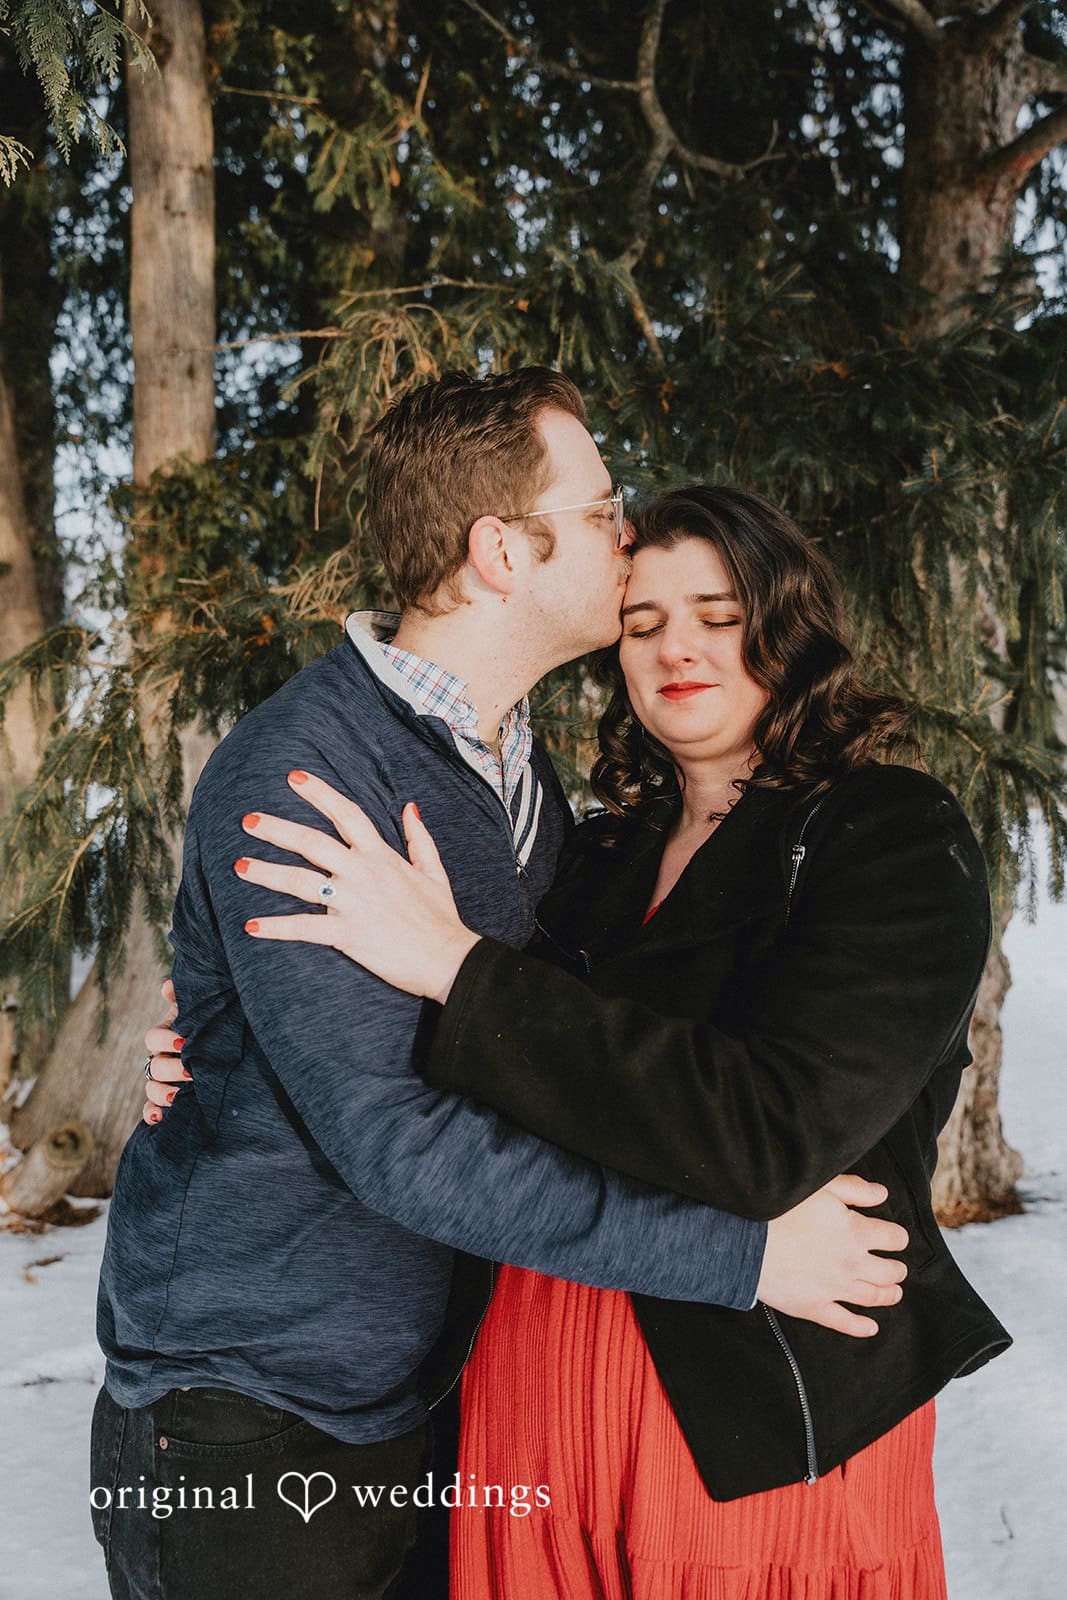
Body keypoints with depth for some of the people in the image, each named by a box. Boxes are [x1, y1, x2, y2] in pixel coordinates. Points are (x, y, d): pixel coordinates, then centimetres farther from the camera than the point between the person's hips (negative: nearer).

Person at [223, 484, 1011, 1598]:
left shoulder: (901, 839, -11)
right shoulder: (608, 854, 7)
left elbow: (768, 1135, -26)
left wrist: (455, 965, -26)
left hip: (762, 1419, -5)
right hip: (544, 1380, 5)